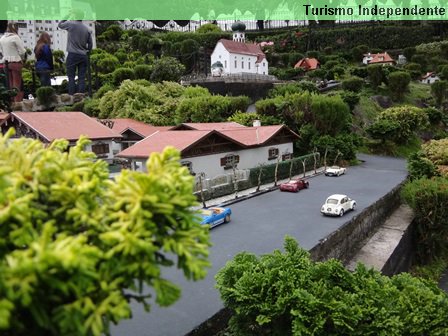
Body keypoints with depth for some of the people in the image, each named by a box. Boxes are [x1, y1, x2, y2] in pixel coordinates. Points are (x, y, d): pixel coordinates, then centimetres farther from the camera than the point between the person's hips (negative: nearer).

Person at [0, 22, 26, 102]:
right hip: (15, 62, -6)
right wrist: (22, 58, 8)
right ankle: (18, 101, 0)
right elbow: (22, 51, -10)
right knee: (17, 84, 0)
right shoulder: (15, 37, -10)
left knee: (10, 83, 12)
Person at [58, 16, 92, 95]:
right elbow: (90, 45, 9)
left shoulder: (71, 24, -6)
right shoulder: (87, 29, 6)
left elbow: (60, 25, 13)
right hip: (83, 56, 3)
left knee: (71, 77, -1)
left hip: (72, 55, -3)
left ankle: (72, 95, -5)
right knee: (82, 78, 3)